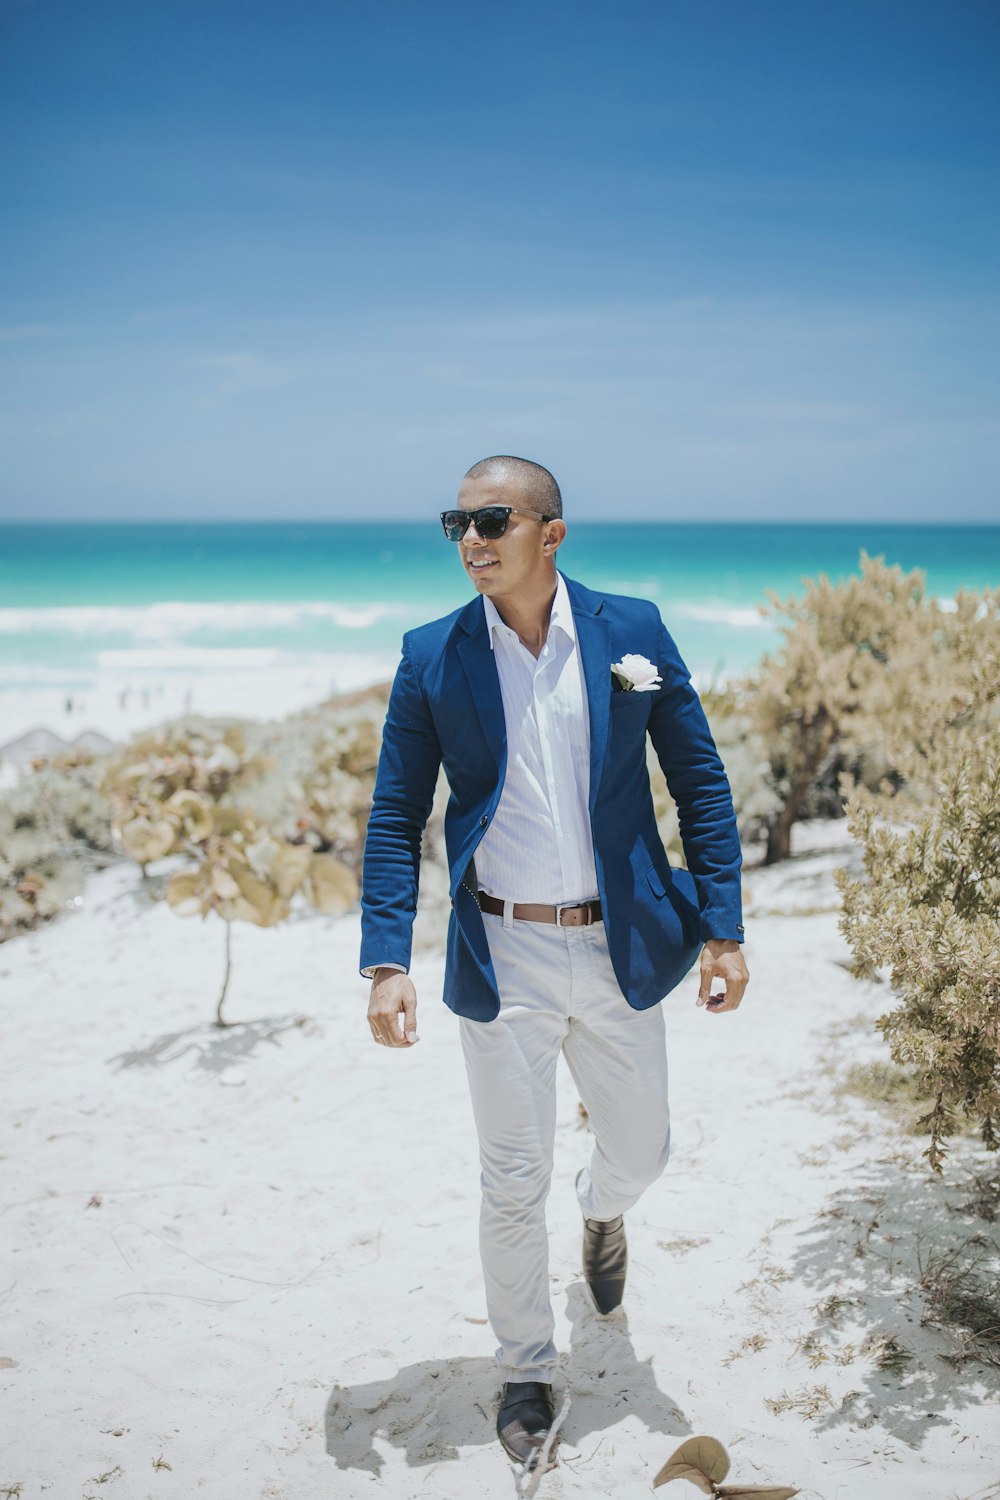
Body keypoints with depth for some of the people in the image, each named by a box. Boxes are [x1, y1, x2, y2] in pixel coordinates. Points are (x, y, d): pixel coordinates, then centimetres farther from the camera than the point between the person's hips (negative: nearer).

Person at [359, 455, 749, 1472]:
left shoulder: (632, 630, -3)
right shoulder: (432, 657, -4)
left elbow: (699, 782, 1)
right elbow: (395, 820, -1)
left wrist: (723, 927, -4)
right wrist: (386, 964, -10)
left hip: (619, 949, 1)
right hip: (503, 959, -1)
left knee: (639, 1149, 17)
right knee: (512, 1185, 7)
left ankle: (601, 1212, 55)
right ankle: (525, 1372, 31)